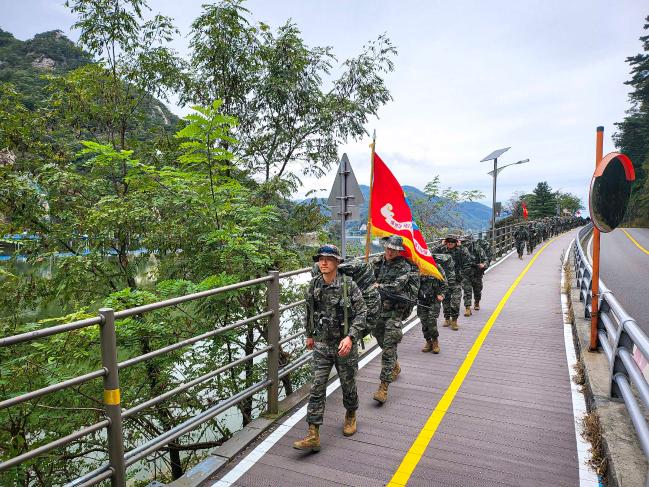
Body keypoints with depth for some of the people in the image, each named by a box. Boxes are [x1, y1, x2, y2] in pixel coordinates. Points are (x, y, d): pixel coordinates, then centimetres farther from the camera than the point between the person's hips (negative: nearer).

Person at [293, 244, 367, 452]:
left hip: (345, 345, -2)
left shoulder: (349, 285, -13)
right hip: (322, 344, 3)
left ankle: (351, 417, 44)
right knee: (316, 389, -2)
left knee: (348, 384, 15)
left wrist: (350, 337, -25)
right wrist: (310, 335, 23)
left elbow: (361, 313, -13)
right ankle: (313, 436, 3)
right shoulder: (314, 285, -1)